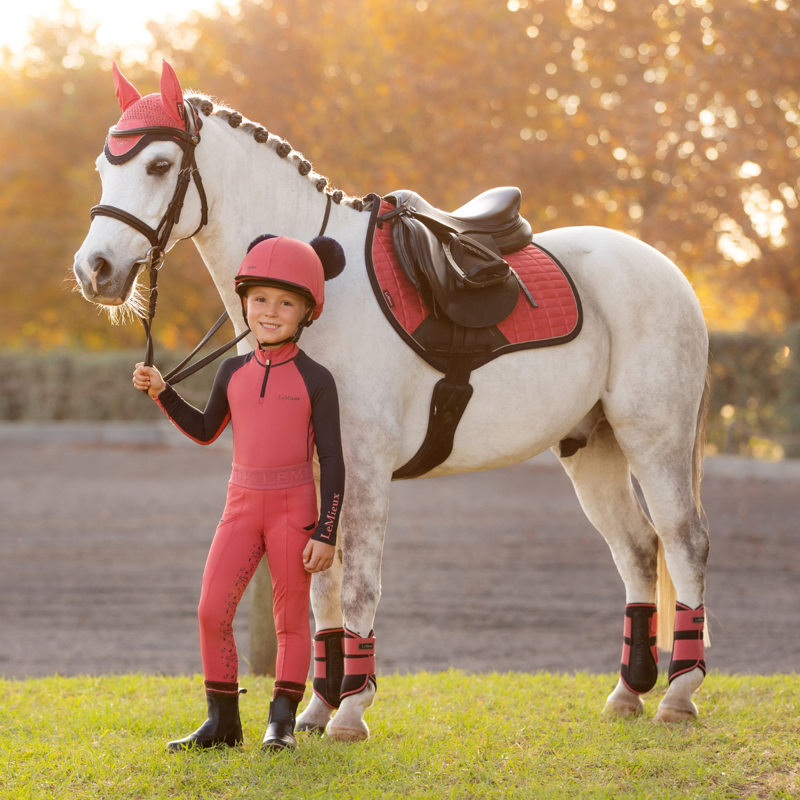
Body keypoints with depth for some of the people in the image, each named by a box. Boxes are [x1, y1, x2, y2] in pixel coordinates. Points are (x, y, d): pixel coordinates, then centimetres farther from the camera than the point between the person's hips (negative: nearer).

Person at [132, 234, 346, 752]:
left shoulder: (315, 380, -6)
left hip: (295, 506, -4)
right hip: (242, 502, 4)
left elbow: (332, 461, -7)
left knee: (291, 617, 3)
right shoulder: (234, 373, 7)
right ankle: (222, 721, 7)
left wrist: (326, 534, -11)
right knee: (213, 611, -3)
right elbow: (206, 431, 21)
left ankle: (283, 722, 12)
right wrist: (161, 392, 8)